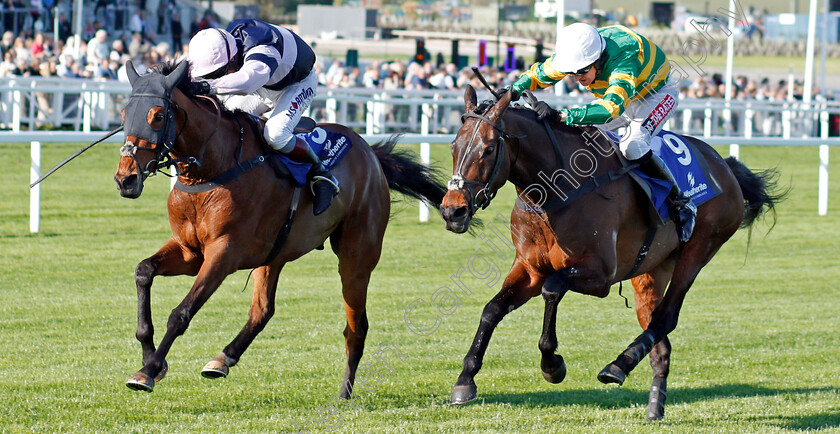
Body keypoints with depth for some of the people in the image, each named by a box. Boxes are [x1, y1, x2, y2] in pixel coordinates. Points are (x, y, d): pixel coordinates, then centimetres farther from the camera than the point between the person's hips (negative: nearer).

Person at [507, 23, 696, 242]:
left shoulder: (624, 59, -44)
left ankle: (681, 202, -15)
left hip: (656, 94, -7)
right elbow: (537, 74, -8)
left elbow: (612, 108, -58)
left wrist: (560, 115, -66)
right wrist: (511, 93, -29)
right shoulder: (577, 54, -23)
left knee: (632, 145, -29)